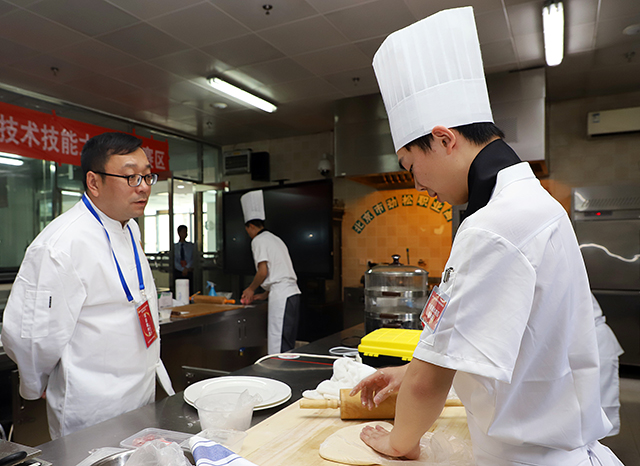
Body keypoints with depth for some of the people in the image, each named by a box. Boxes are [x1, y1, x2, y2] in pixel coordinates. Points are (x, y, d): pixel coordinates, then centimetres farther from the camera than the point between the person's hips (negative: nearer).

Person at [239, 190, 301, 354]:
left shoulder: (258, 240, -4)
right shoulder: (275, 239, 24)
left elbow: (263, 271, -14)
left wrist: (251, 289, 3)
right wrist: (264, 295, 27)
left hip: (281, 297, -9)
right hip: (293, 292, 9)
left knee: (278, 343, -6)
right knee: (287, 342, 13)